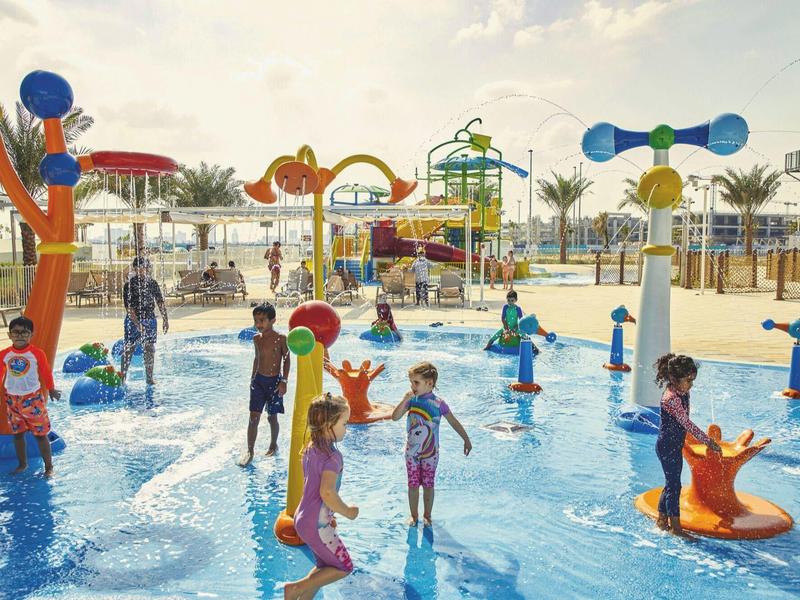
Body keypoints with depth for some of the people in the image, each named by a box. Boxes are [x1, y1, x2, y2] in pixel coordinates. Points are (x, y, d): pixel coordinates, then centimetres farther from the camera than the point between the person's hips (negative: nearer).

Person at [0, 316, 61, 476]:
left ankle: (49, 467, 9)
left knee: (40, 434, 1)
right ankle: (22, 464, 31)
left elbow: (46, 372, -1)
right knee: (17, 433, 15)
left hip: (33, 398, -3)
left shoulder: (37, 353, -11)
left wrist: (51, 390, 10)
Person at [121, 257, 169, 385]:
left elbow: (160, 302, 10)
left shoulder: (152, 283, 5)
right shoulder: (129, 285, -9)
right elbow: (129, 307, -15)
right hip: (133, 321, -4)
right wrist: (137, 324, -23)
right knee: (129, 349, 0)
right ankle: (122, 377, 9)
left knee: (150, 349, 5)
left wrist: (166, 320, 5)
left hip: (150, 320, 4)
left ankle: (149, 378, 14)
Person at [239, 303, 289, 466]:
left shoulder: (281, 338, -10)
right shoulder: (257, 339, 4)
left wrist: (284, 381, -11)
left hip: (274, 381, -3)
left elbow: (286, 360, -7)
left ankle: (273, 445, 30)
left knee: (272, 417, 8)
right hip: (258, 380, 4)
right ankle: (250, 451, 5)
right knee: (254, 417, -2)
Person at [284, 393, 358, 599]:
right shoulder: (333, 456, -23)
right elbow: (327, 493, -35)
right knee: (344, 567, 7)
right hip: (316, 525, -9)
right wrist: (347, 511, -19)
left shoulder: (310, 449, 5)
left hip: (303, 518, 9)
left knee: (324, 566, 23)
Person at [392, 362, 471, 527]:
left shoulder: (438, 403, -14)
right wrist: (405, 400, -25)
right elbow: (395, 417, -13)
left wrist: (466, 440, 0)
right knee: (413, 485, 11)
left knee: (428, 485, 10)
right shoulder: (412, 400, -7)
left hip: (430, 452, -2)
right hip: (412, 451, 2)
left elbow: (454, 422, -3)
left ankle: (427, 516, 28)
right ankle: (414, 515, 29)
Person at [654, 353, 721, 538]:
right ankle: (675, 527, 9)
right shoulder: (671, 398, -24)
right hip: (667, 446, -9)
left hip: (676, 445, 9)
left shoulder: (683, 393, 5)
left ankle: (661, 520, 27)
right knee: (674, 485, -1)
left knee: (671, 484, 16)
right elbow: (687, 423, -25)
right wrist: (708, 442, -22)